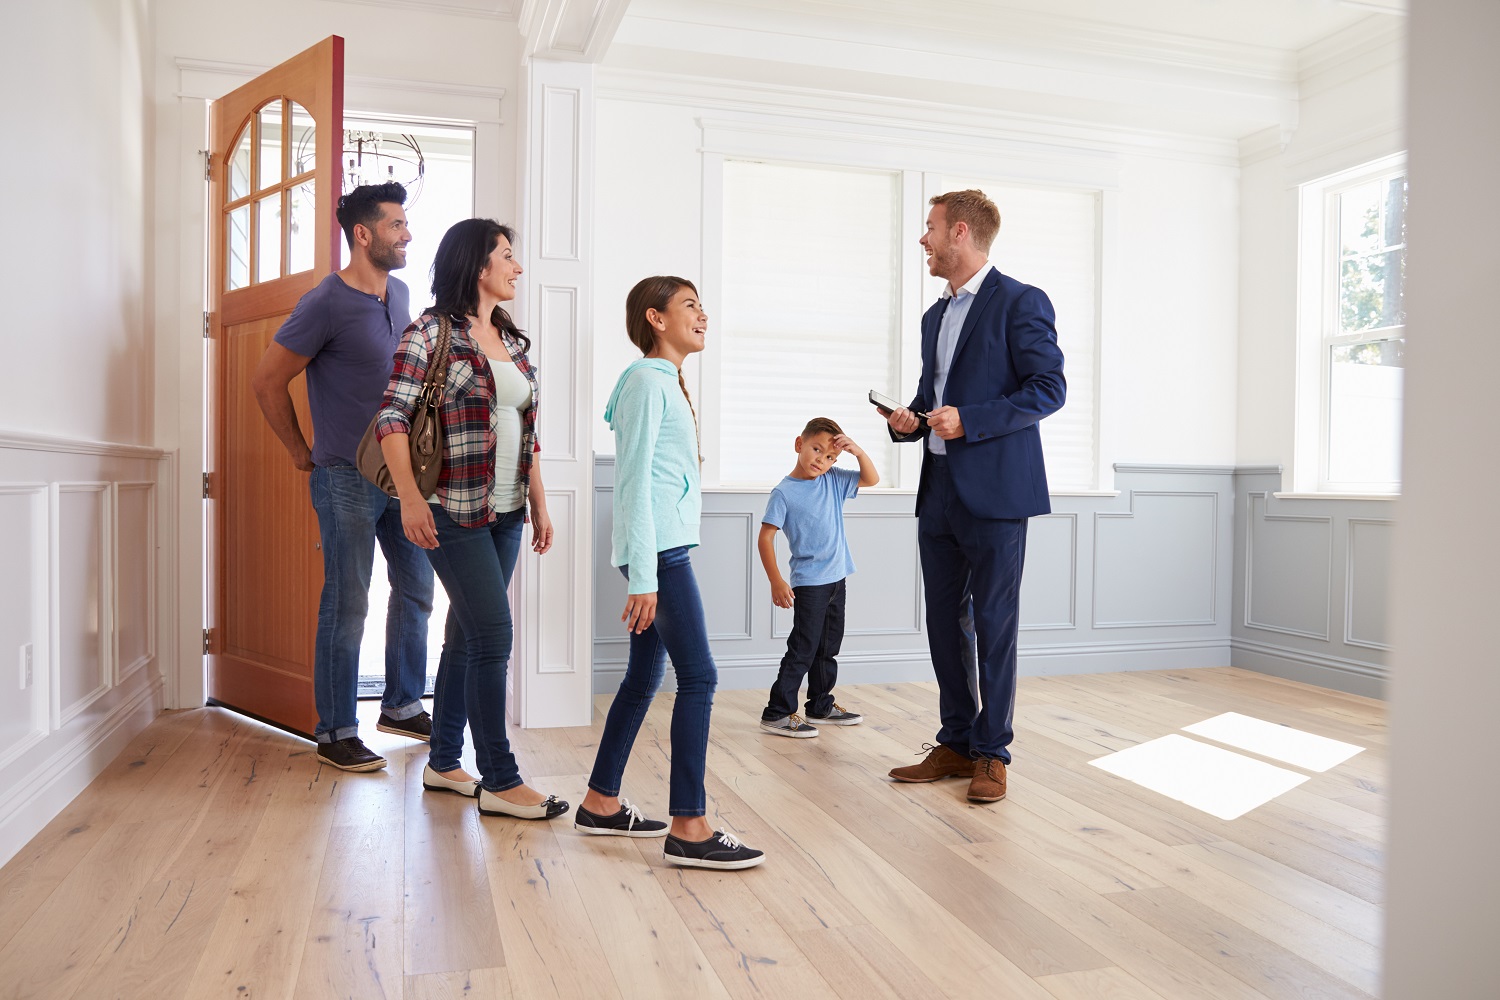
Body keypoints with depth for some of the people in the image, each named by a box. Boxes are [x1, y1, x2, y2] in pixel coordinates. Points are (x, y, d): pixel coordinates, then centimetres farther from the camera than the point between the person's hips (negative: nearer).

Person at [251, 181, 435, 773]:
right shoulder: (326, 303, -12)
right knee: (346, 606, -1)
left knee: (416, 589, 13)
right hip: (348, 479, -7)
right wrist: (301, 453, -3)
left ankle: (402, 706, 28)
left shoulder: (400, 293, 10)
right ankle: (335, 732, 11)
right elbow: (267, 381, -9)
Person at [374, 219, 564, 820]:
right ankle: (500, 781, 1)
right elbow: (393, 416, -13)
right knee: (493, 634, -9)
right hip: (455, 511, -7)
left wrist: (539, 504, 16)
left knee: (466, 635, 13)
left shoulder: (512, 340, 14)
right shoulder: (431, 332, -7)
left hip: (506, 511, 7)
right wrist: (410, 497, -22)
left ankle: (443, 763, 25)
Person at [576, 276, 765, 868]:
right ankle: (688, 829, -5)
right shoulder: (647, 380, -9)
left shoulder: (667, 382, 20)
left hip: (667, 548, 10)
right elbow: (635, 481, -15)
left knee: (645, 676, 13)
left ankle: (601, 803, 24)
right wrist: (643, 576, -19)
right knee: (699, 677, -10)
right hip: (657, 551, -10)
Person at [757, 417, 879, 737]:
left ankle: (820, 706, 30)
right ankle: (777, 713, 1)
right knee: (803, 648, -7)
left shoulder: (833, 480, 5)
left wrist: (858, 451, -7)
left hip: (836, 579, 7)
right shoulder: (784, 492, -12)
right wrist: (776, 581, -19)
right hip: (809, 583, -7)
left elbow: (871, 479, 11)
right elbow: (765, 537, -13)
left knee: (828, 647, 16)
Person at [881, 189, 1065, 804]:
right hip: (939, 493, 8)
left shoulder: (1020, 303, -5)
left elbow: (1049, 387, -11)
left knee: (994, 624, 1)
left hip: (994, 493, -8)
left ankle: (992, 753, 13)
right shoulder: (935, 315, 20)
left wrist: (968, 421, -19)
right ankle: (956, 744, 22)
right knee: (945, 622, 11)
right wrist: (909, 420, 4)